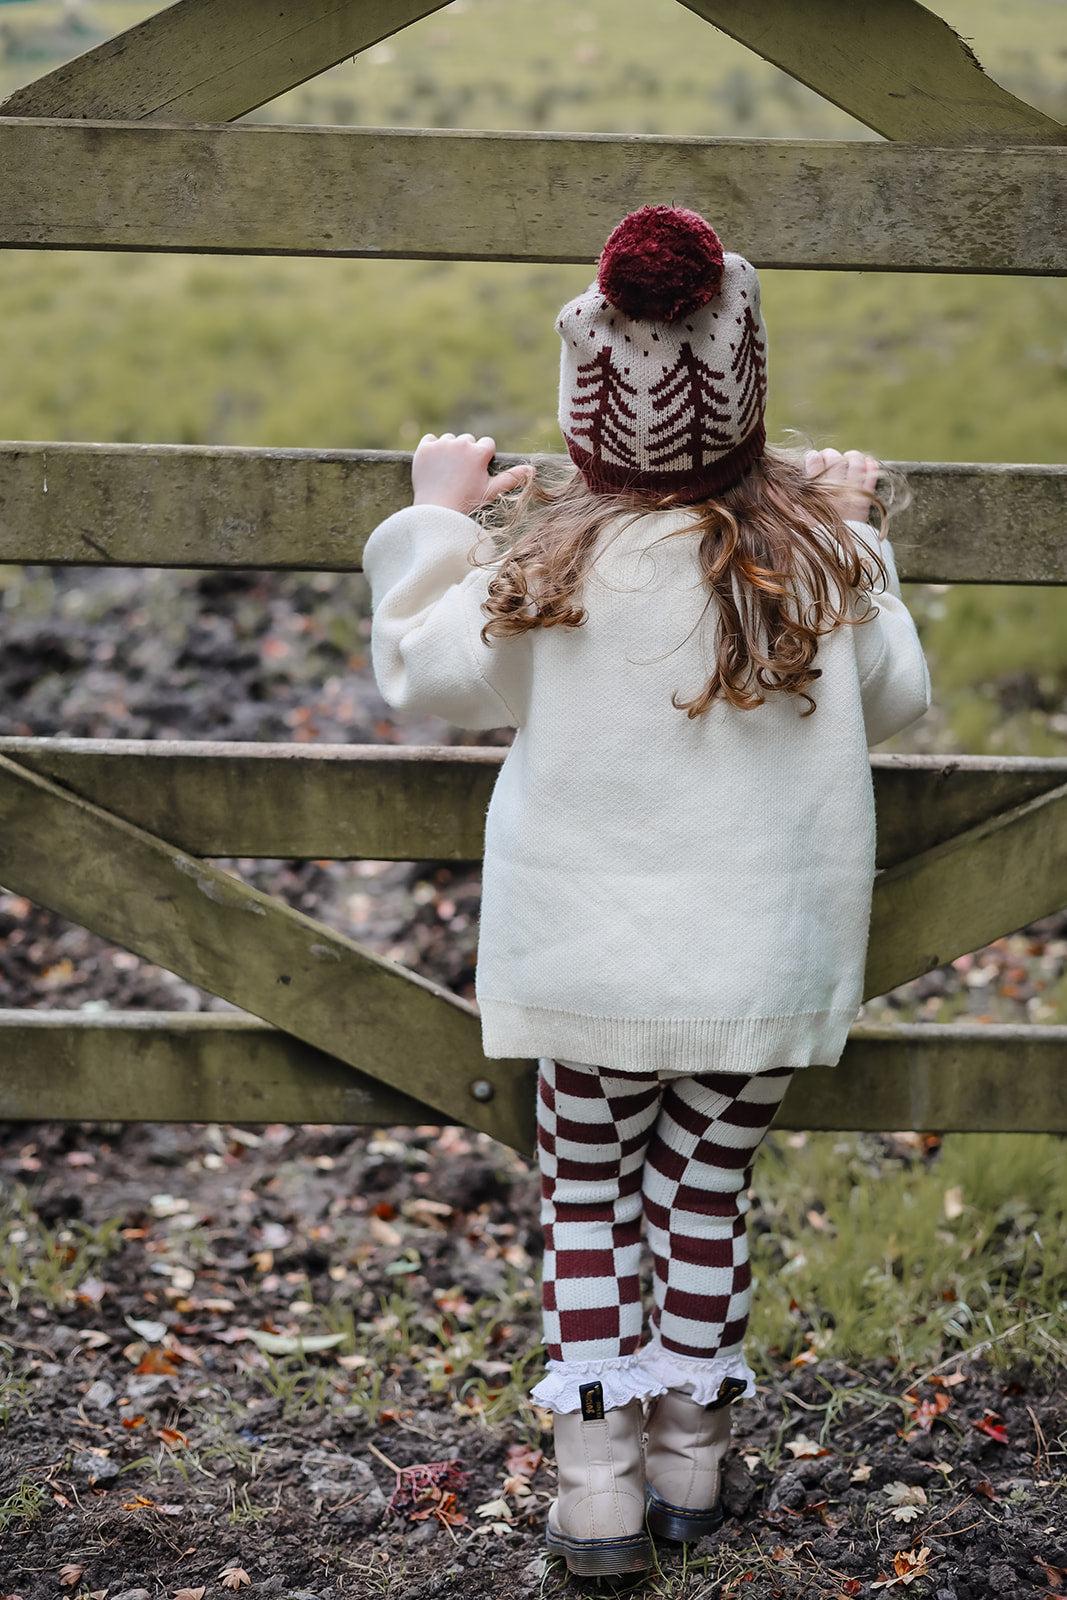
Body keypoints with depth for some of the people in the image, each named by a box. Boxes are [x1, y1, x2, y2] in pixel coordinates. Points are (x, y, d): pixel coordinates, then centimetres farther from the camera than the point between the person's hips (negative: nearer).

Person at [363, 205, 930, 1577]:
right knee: (707, 1194, 16)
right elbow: (898, 699, 8)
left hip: (599, 961, -2)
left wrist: (438, 515, 11)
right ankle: (691, 1453, 26)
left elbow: (426, 671, -1)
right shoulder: (822, 557, -8)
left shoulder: (554, 562, -15)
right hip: (770, 965, 2)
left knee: (589, 1196, 12)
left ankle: (597, 1477, 11)